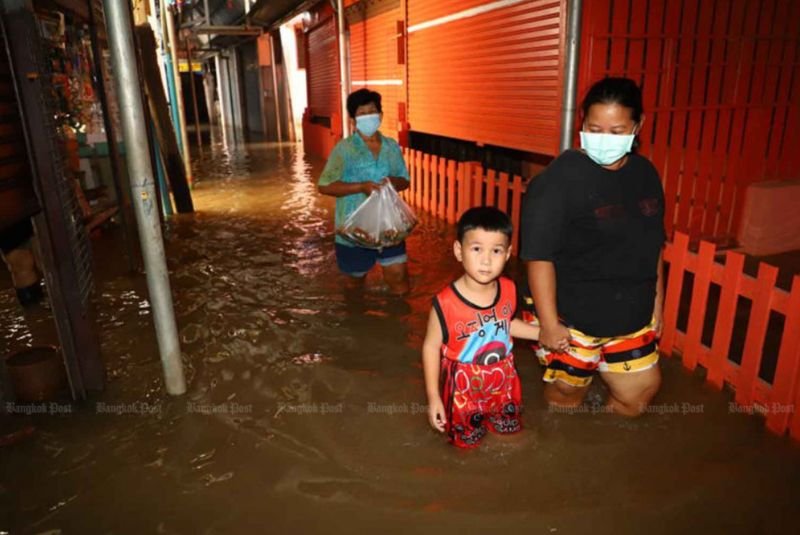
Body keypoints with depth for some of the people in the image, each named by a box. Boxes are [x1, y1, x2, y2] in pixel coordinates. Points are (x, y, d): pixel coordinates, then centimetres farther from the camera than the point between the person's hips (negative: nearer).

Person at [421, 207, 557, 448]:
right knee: (467, 439, 19)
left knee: (509, 427, 28)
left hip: (502, 382, 4)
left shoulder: (509, 290, -15)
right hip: (464, 387, -4)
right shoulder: (446, 303, -30)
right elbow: (431, 347, -18)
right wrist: (433, 397, -15)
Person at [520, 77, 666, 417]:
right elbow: (539, 256, -19)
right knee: (567, 394, 12)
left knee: (637, 397, 17)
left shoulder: (645, 173, 1)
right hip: (572, 318, -6)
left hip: (632, 317, 6)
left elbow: (652, 245, 12)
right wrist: (549, 322, -18)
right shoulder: (562, 177, -19)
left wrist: (656, 302, 15)